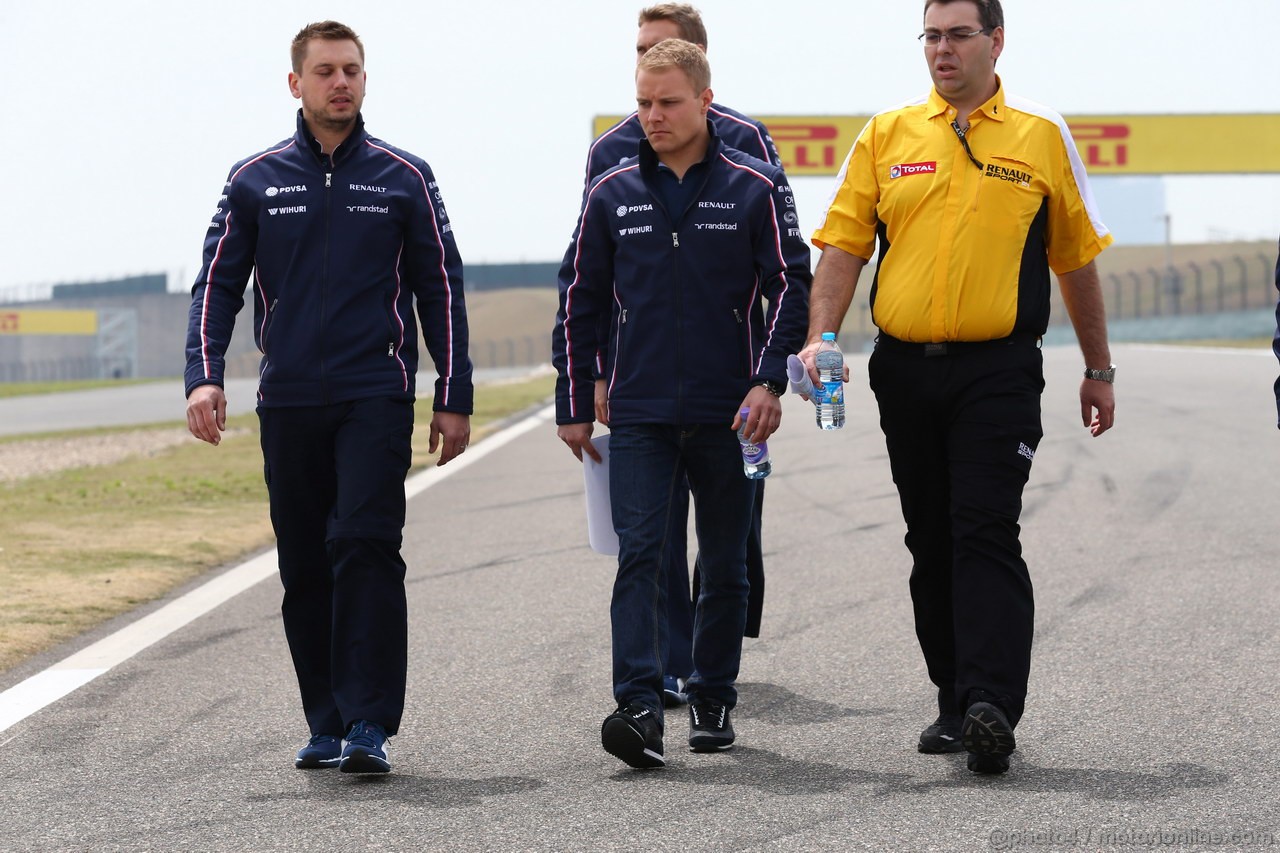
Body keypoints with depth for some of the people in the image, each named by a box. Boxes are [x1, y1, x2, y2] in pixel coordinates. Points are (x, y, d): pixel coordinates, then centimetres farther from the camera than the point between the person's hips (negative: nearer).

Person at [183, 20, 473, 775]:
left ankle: (370, 724, -14)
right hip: (288, 402, 3)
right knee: (305, 567, 5)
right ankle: (327, 724, 14)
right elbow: (218, 285, 9)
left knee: (367, 548, -14)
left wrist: (455, 399, 5)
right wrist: (204, 376, -6)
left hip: (376, 400, -2)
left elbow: (442, 290, 8)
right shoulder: (256, 181, 8)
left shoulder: (404, 178, 5)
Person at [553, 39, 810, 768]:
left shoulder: (755, 188, 0)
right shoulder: (613, 195, 6)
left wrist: (769, 380, -12)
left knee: (726, 565, 9)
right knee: (640, 556, -12)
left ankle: (714, 701, 21)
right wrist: (574, 406, 9)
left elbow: (791, 285, 0)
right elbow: (580, 302, 12)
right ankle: (640, 709, -20)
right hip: (640, 414, 1)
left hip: (729, 414, -1)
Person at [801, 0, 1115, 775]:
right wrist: (820, 336, -10)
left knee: (987, 535, -13)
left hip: (999, 370, -3)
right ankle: (957, 702, 19)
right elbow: (844, 244, 5)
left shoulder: (1041, 137, 5)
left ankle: (993, 709, -19)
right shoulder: (887, 136, 9)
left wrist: (1099, 371, 13)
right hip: (905, 369, 3)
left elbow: (1078, 260, 11)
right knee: (932, 543, 9)